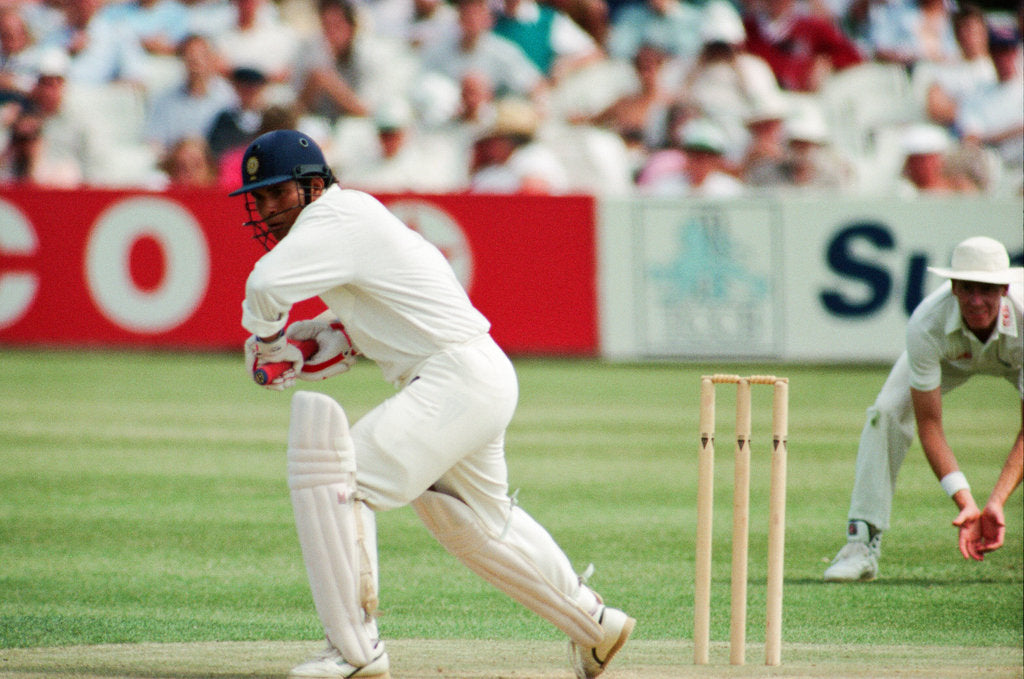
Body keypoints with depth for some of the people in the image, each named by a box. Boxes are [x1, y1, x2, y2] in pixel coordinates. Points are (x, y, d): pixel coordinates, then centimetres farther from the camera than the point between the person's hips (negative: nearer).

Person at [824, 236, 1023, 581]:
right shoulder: (926, 326, -42)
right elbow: (929, 425, -36)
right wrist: (965, 501, -47)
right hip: (951, 355, 0)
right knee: (886, 412, -23)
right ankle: (862, 543, -16)